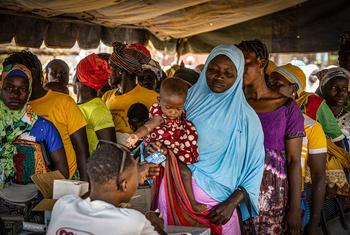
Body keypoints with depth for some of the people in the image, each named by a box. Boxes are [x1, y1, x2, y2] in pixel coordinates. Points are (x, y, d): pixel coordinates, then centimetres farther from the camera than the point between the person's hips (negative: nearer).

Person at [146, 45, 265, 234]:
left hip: (216, 204, -2)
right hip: (174, 194, 2)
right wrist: (154, 148, -12)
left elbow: (254, 167, -3)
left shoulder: (246, 118, -3)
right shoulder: (187, 99, 3)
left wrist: (232, 204, -13)